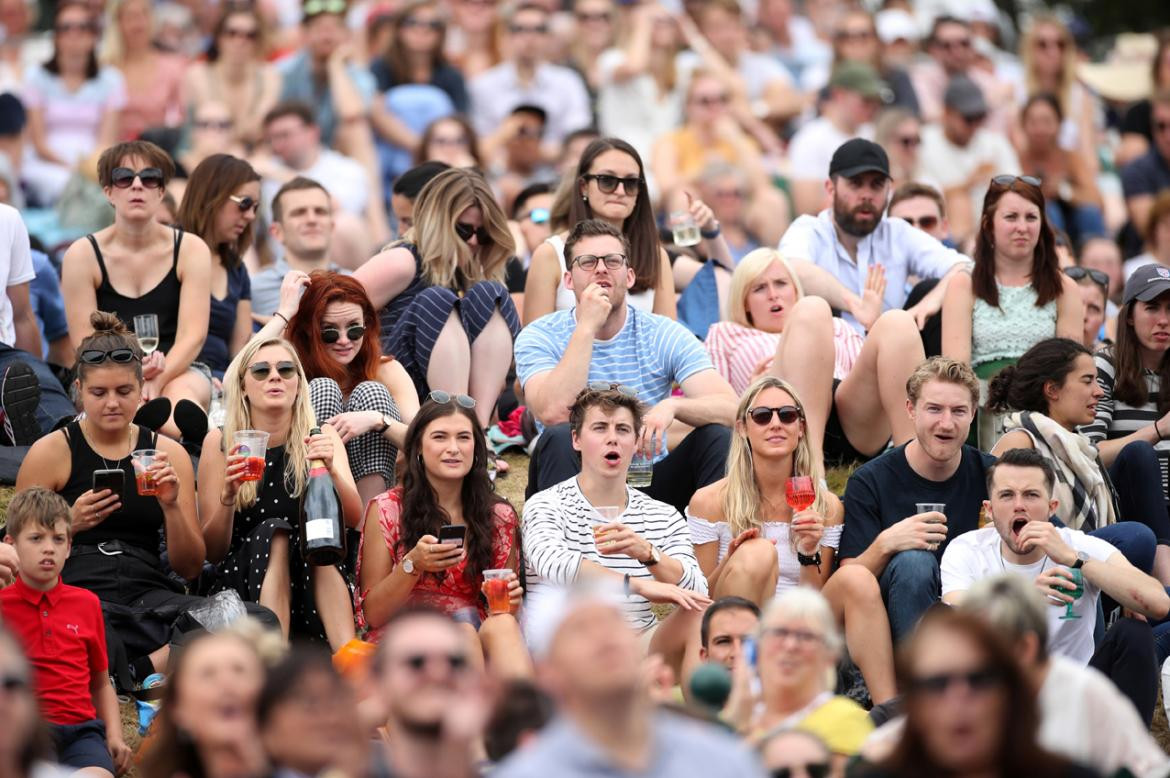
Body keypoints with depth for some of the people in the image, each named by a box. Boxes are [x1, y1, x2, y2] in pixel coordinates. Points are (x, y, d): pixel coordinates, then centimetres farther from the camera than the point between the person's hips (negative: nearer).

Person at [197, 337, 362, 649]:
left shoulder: (322, 437, 4)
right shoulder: (220, 442, 1)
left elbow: (353, 518, -11)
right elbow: (212, 552, -1)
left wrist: (331, 470, -30)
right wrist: (228, 497, -20)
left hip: (314, 583, 1)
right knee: (273, 533, -28)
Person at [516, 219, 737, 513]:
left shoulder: (664, 335, -1)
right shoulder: (539, 337, -5)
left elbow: (730, 408, -13)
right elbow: (553, 414, -25)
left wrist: (673, 406, -34)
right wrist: (587, 327, -23)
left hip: (649, 483, 2)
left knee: (717, 437, -20)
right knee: (558, 438, -31)